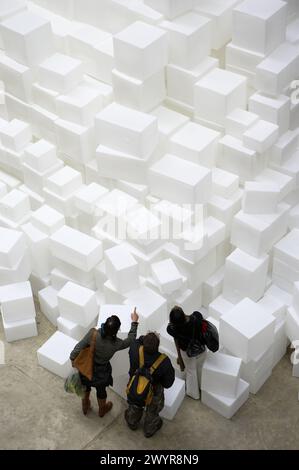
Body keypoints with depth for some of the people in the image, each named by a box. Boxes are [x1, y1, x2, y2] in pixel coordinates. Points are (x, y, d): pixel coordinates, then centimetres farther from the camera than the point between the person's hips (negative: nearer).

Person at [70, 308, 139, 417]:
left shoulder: (93, 333, -34)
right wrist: (134, 322, -7)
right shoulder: (116, 344, -33)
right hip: (101, 373, -2)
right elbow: (130, 340, -13)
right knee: (101, 390, 30)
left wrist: (73, 358, -5)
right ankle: (102, 410, 58)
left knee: (86, 385, 33)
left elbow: (79, 347, -24)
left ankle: (85, 406, 60)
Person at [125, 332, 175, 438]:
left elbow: (136, 341, -8)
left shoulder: (135, 351, -36)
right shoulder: (164, 362, -39)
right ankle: (149, 429, 58)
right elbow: (167, 383, -22)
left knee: (134, 406, 34)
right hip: (154, 393, -2)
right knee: (152, 410, 31)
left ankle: (132, 423, 63)